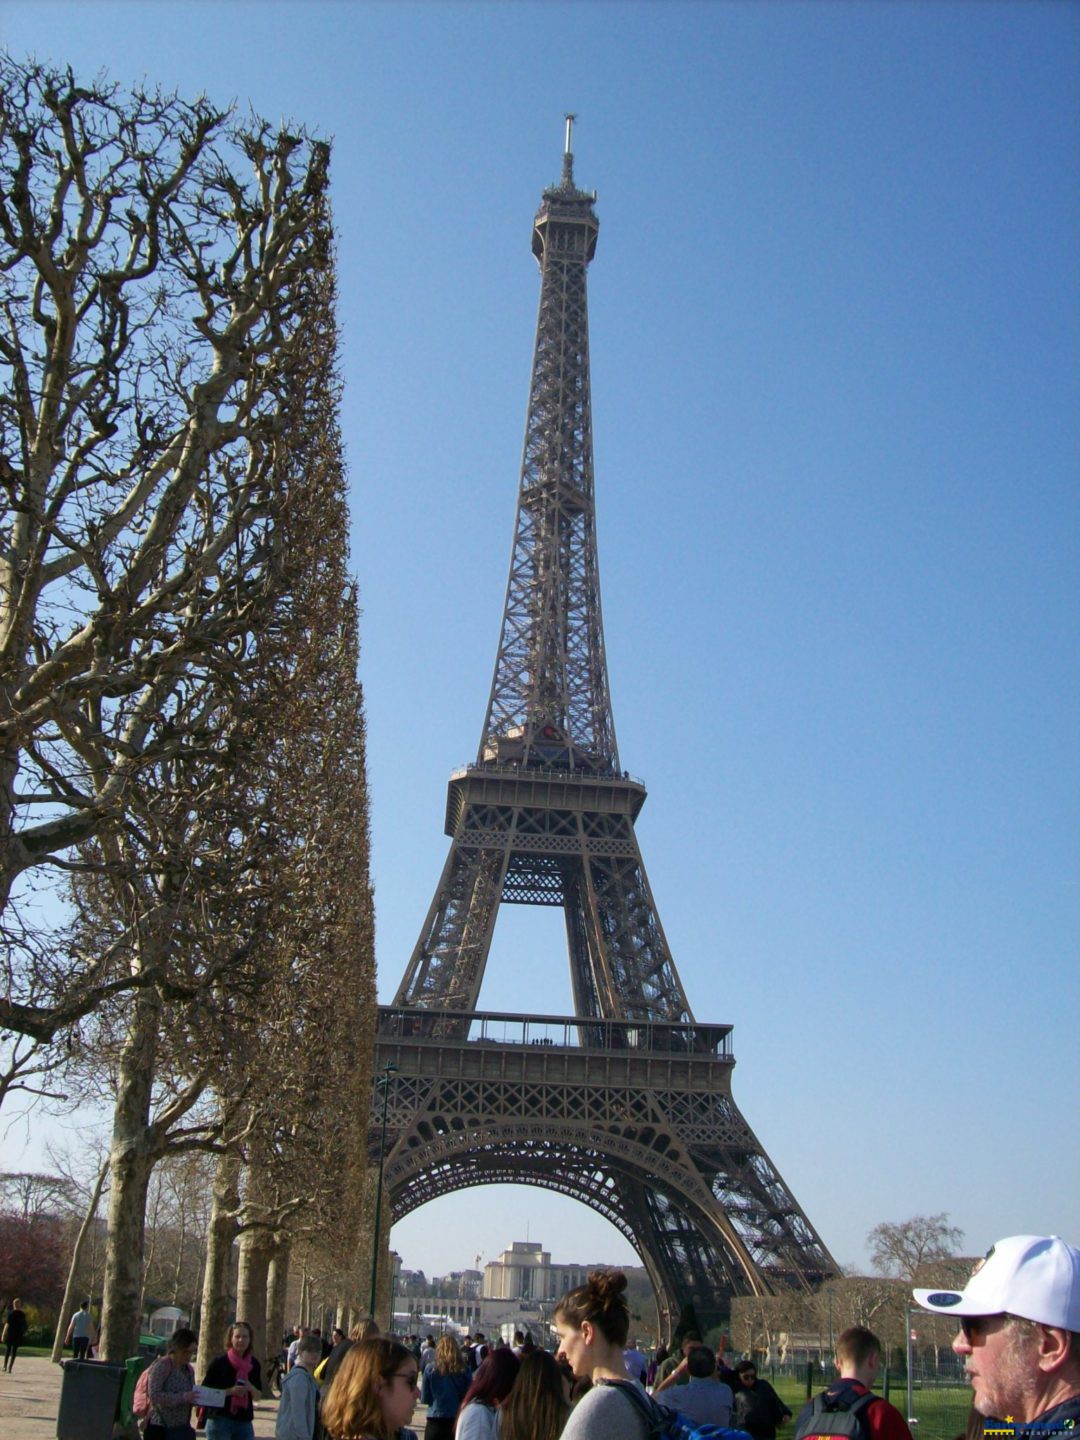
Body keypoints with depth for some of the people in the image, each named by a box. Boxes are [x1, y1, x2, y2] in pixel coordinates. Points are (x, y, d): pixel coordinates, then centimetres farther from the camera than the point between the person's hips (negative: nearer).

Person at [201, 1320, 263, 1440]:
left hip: (245, 1421, 4)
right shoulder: (219, 1362, -6)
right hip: (220, 1420, -4)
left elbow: (258, 1394, 13)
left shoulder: (253, 1364, 7)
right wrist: (230, 1391, -20)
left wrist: (251, 1388, -10)